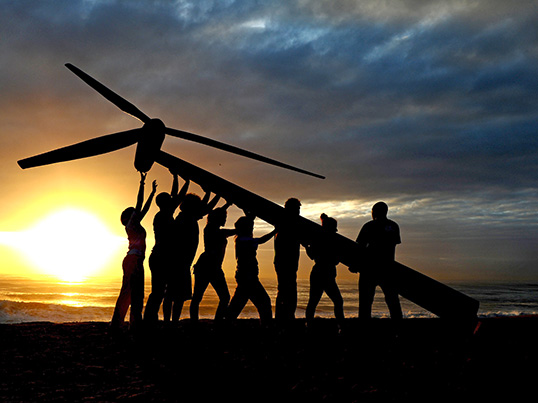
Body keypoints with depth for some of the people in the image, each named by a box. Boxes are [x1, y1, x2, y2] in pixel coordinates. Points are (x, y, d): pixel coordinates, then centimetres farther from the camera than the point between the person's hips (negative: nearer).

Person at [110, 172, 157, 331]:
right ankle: (116, 323, -14)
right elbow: (139, 204, -7)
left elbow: (144, 208, 29)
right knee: (127, 292, -12)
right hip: (132, 259, -10)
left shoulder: (136, 225, 21)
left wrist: (152, 192, 34)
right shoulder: (131, 223, -1)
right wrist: (142, 183, -5)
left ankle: (135, 323, 7)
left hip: (137, 261, 10)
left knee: (137, 294, 7)